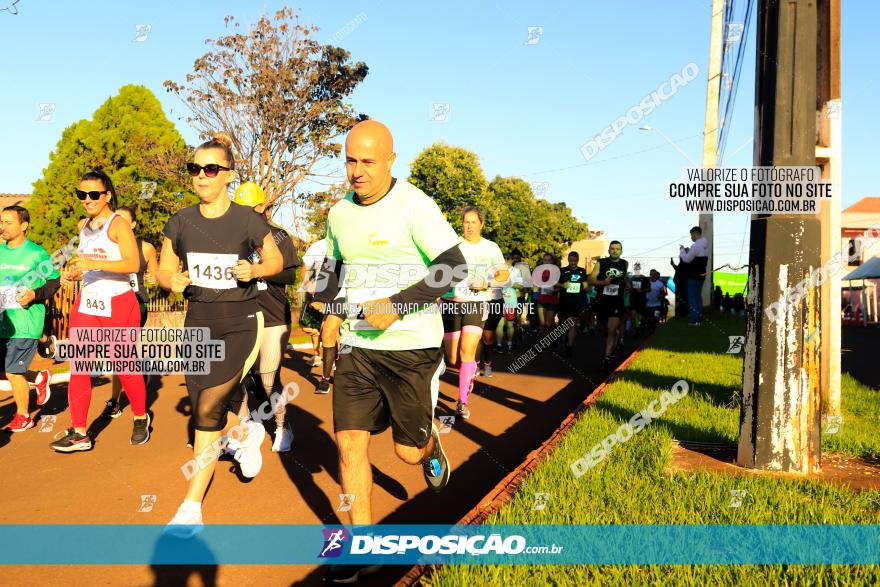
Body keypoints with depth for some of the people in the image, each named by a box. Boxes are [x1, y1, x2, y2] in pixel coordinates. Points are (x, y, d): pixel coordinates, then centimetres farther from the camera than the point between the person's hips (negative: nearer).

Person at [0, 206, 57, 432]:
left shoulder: (37, 253, -6)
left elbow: (54, 281, -3)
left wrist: (35, 294, -18)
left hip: (25, 324, -6)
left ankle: (23, 417, 15)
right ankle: (40, 378, 35)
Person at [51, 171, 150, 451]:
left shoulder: (118, 223, -10)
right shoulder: (83, 225, 12)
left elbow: (133, 264, -22)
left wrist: (94, 264, -32)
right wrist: (73, 274, 6)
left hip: (118, 304, -6)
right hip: (86, 303, 6)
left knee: (125, 366, 5)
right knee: (78, 366, -3)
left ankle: (141, 419, 27)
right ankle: (78, 433, 1)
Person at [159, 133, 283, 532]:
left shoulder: (248, 220, -8)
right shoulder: (181, 222, 1)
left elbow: (275, 260, 6)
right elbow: (164, 269, 9)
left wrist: (254, 270, -16)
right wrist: (172, 280, -14)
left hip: (240, 323, -4)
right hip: (198, 322, 4)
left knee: (209, 410, -12)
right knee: (202, 412, 7)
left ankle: (192, 506, 4)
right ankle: (248, 432, 39)